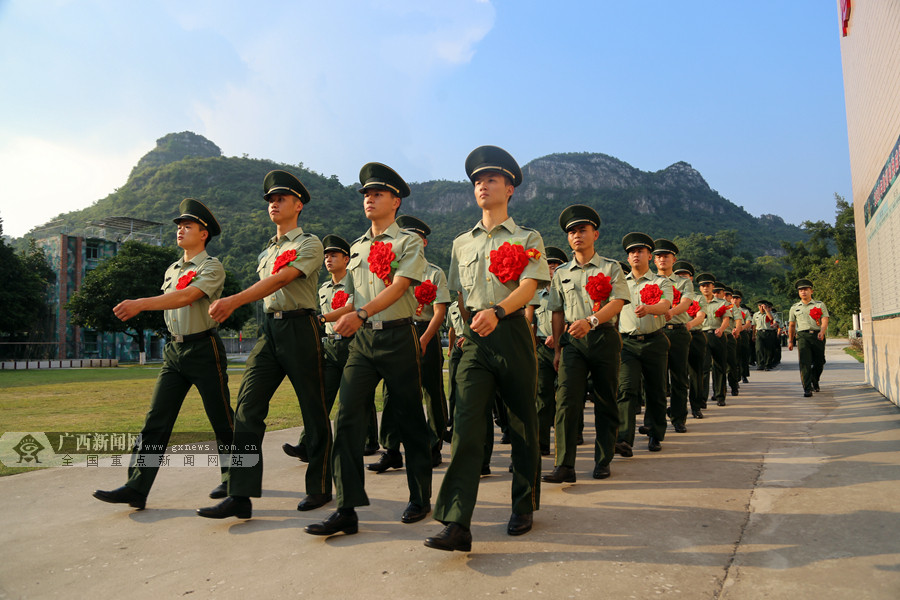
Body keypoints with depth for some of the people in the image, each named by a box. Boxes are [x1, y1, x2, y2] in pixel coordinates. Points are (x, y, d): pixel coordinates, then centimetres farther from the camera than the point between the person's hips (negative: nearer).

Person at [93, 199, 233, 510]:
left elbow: (186, 297, -23)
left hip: (204, 349, -7)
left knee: (222, 419, 3)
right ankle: (136, 488, 0)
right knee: (156, 419, -1)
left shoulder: (212, 267, -8)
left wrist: (141, 303, -32)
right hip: (174, 349, 7)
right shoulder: (172, 269, 16)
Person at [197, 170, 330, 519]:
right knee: (248, 406, -5)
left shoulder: (310, 244, -2)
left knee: (313, 411, 2)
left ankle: (320, 488, 17)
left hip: (299, 327, -6)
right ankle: (240, 496, -3)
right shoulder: (267, 251, 21)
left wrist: (235, 300, -28)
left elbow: (281, 279, -17)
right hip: (269, 328, 7)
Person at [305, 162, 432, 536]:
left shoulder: (409, 242, -1)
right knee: (346, 415, -7)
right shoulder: (357, 247, 18)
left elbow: (399, 286, -15)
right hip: (363, 338, 5)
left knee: (408, 419, 4)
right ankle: (346, 509, -3)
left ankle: (420, 498, 21)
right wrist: (336, 316, 13)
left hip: (398, 337, -5)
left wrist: (361, 314, -24)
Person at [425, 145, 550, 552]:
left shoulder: (527, 239, 6)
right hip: (474, 339, 2)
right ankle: (456, 525, -14)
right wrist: (469, 325, 13)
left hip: (512, 333, -2)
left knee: (522, 421, 6)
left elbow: (529, 285, -10)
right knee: (466, 422, -11)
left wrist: (497, 312, -27)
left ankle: (524, 508, 25)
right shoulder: (462, 244, 19)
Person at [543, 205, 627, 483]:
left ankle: (603, 462, 18)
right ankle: (564, 466, -11)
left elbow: (617, 303, -8)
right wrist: (557, 349, 11)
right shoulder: (561, 273, 15)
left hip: (604, 338, -1)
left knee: (605, 402, 5)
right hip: (572, 340, 1)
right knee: (566, 400, -11)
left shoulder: (611, 268, 6)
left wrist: (590, 321, -24)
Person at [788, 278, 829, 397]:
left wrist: (822, 332, -24)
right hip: (802, 336, 0)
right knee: (804, 362, -14)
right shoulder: (795, 308, 14)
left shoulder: (820, 305, 8)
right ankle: (807, 389, -17)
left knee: (819, 363, 8)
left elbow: (825, 320, -5)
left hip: (818, 336, 0)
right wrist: (790, 341, 20)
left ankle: (815, 382, 37)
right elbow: (791, 325, 21)